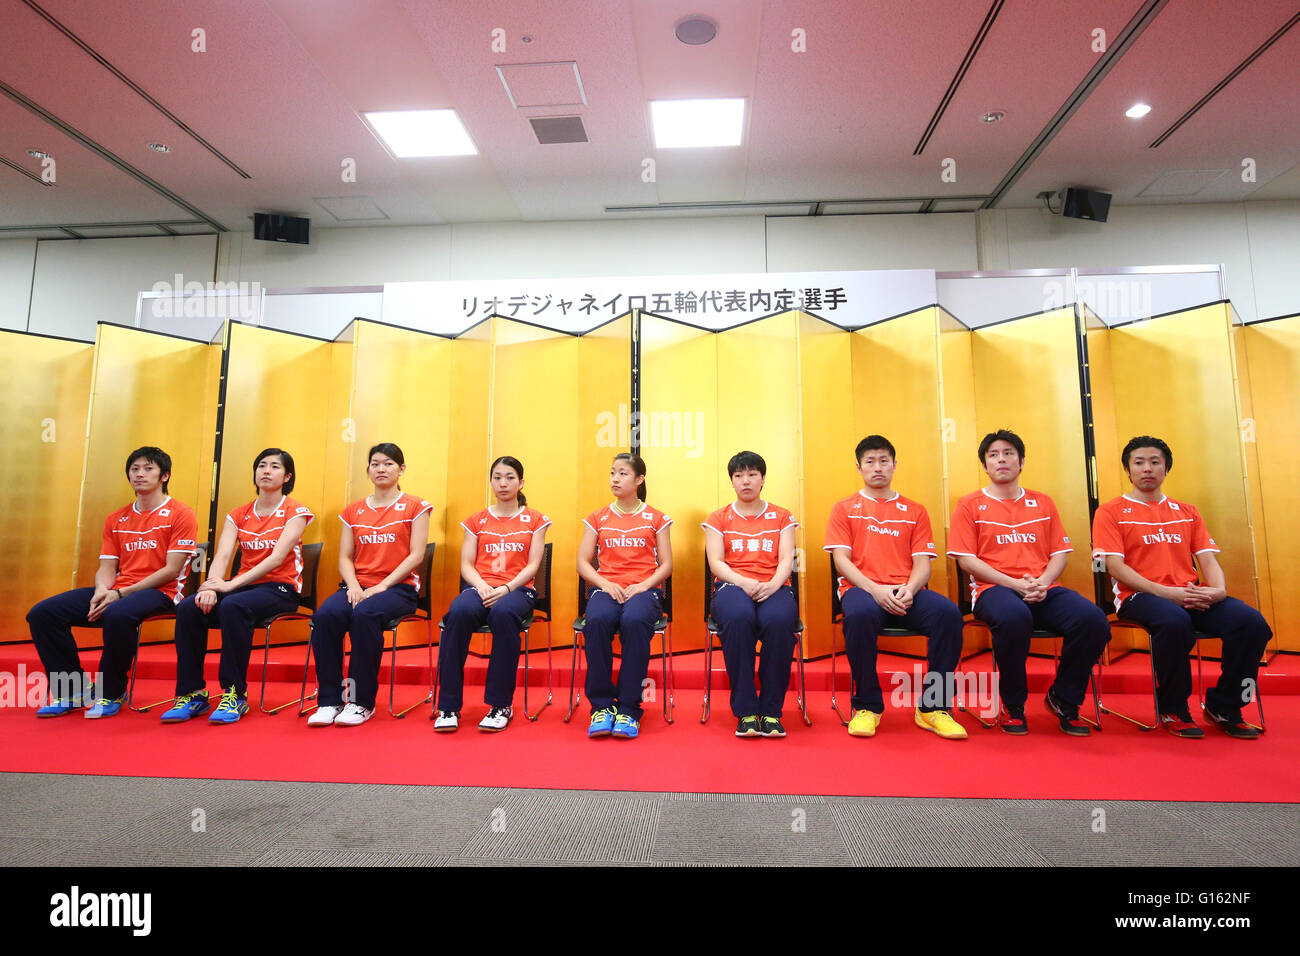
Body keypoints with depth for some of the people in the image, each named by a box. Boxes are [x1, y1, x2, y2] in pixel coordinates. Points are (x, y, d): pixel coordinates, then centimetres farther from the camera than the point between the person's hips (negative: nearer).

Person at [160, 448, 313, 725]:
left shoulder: (295, 512, -3)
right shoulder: (238, 515, 13)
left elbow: (277, 557, -15)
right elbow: (222, 556, 0)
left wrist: (232, 584, -23)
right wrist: (211, 586, -22)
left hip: (280, 588, -5)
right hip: (243, 585, 5)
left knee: (232, 606, -34)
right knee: (188, 607, -21)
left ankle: (235, 694, -24)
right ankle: (191, 693, -12)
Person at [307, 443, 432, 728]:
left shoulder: (414, 507, 4)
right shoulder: (353, 511, 17)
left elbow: (416, 555, -5)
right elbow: (345, 557, 12)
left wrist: (380, 587, -14)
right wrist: (353, 585, -8)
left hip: (398, 587, -4)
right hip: (358, 585, 4)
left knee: (365, 614, -34)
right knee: (325, 614, -27)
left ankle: (362, 702, -21)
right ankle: (329, 700, -17)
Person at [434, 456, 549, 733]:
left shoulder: (534, 520, 12)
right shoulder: (477, 520, 18)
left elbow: (532, 565, 2)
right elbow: (466, 565, 10)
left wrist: (506, 588, -14)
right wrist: (481, 585, -12)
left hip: (518, 589, -2)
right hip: (480, 587, 2)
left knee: (504, 612, -39)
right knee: (459, 611, -34)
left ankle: (501, 705, -26)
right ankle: (448, 706, -25)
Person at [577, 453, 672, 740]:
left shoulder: (655, 519, 11)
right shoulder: (597, 518, 15)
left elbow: (666, 565, 7)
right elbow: (583, 562, 10)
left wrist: (642, 586, -11)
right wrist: (605, 584, -8)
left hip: (644, 589, -1)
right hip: (606, 587, 2)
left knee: (635, 620, -37)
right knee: (597, 620, -34)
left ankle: (629, 708, -24)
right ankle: (602, 705, -22)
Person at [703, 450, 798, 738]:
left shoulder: (781, 517, 18)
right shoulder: (719, 519, 16)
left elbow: (786, 559, 7)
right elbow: (715, 562, 4)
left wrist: (772, 584, -15)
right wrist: (744, 582, -15)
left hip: (773, 588, 1)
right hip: (732, 586, 0)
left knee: (779, 620, -36)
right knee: (738, 617, -38)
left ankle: (771, 711, -21)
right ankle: (745, 711, -26)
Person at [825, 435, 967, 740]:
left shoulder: (915, 511, 19)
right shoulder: (844, 508, 13)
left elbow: (923, 562, 9)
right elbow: (841, 559, 2)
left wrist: (909, 589, -14)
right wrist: (875, 589, -15)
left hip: (906, 593, 2)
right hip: (861, 588, -2)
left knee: (948, 612, -30)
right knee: (860, 614, -38)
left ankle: (933, 707, -13)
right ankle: (867, 706, -17)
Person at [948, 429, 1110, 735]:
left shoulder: (1043, 503, 20)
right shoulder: (970, 505, 7)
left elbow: (1059, 554, 14)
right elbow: (966, 560, -1)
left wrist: (1042, 583, -7)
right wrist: (1014, 584, -12)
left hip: (1043, 591, 4)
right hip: (994, 588, -4)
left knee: (1093, 619, -26)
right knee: (1014, 616, -39)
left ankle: (1064, 700, 0)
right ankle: (1014, 706, -14)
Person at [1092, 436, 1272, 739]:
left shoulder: (1188, 512, 22)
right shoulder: (1110, 512, 5)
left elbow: (1208, 559, 13)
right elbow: (1115, 566, -6)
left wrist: (1218, 590, -10)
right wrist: (1166, 592, -17)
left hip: (1192, 597, 5)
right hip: (1140, 597, -5)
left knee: (1252, 621, -22)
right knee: (1175, 621, -37)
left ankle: (1223, 706, -3)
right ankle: (1172, 710, -15)